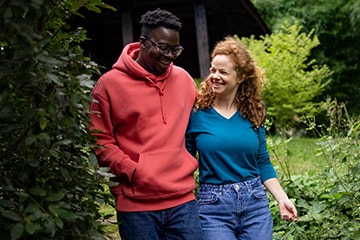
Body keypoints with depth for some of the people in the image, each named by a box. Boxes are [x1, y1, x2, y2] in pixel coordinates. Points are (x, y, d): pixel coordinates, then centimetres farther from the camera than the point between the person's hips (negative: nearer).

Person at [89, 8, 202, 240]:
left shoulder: (184, 79, 9)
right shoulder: (110, 84, -3)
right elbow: (100, 140, -3)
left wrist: (190, 163, 13)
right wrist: (132, 170, -12)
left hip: (183, 199, 4)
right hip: (136, 204, -3)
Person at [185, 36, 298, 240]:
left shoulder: (253, 112, 3)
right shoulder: (197, 111, -5)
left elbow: (263, 162, 10)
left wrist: (282, 198, 1)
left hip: (255, 203, 3)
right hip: (213, 207, -3)